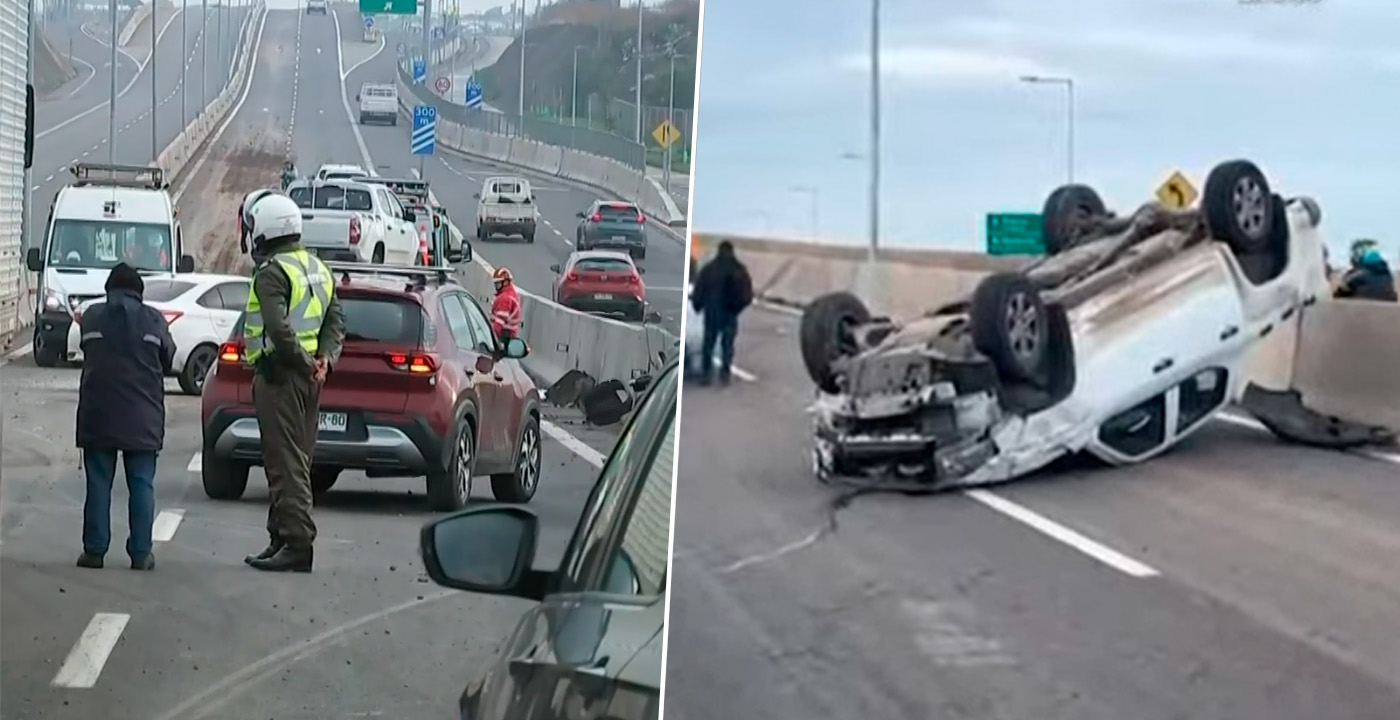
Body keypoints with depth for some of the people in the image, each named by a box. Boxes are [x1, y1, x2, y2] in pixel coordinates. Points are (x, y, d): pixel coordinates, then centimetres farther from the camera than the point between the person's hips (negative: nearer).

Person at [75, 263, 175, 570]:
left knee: (98, 484, 7)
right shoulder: (153, 320, -1)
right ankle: (141, 554, 2)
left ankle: (94, 550, 6)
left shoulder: (91, 317, 2)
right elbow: (168, 358, 7)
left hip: (97, 416, 1)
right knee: (142, 485, 4)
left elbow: (84, 352, 10)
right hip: (142, 419, -1)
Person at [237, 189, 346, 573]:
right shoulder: (318, 268, 16)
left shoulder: (272, 272, -13)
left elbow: (278, 328, -25)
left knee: (286, 462, -8)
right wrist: (326, 357, 0)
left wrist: (304, 362, -14)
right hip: (309, 378, 9)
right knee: (296, 461, 13)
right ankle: (283, 539, 18)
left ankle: (297, 544, -11)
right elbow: (336, 319, 12)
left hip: (279, 374, -9)